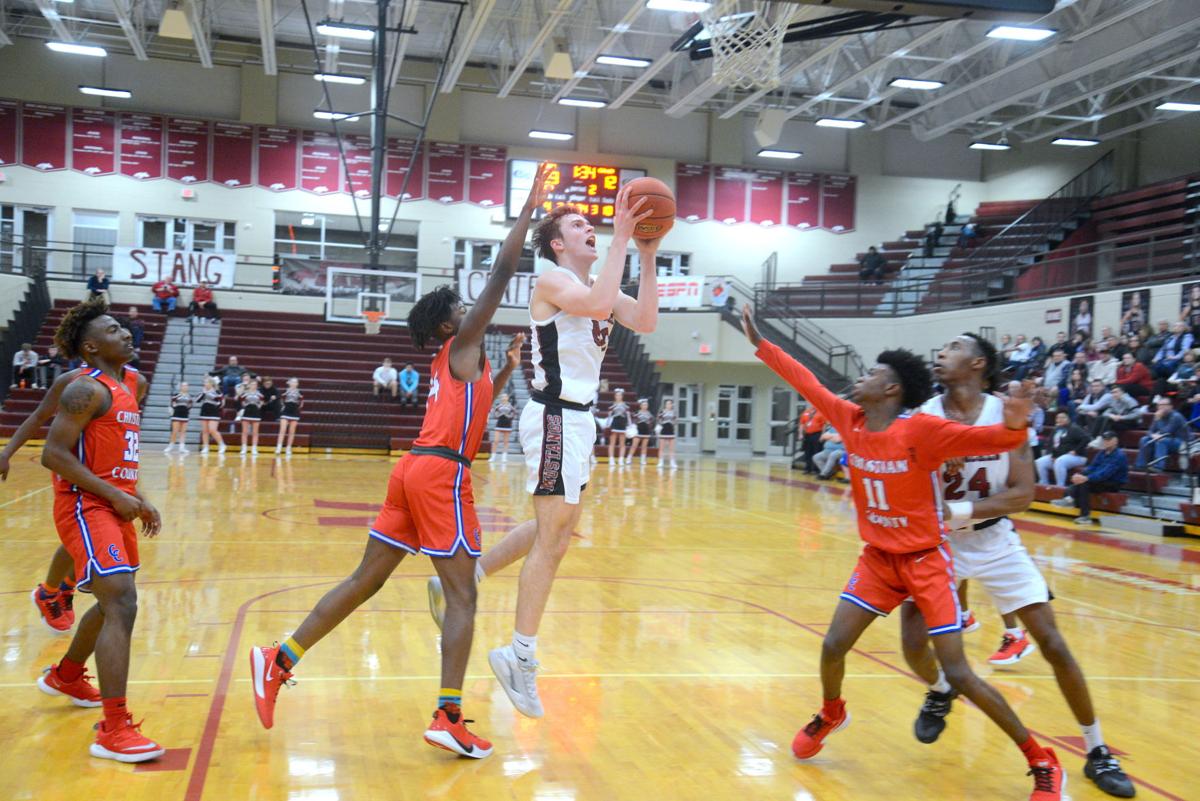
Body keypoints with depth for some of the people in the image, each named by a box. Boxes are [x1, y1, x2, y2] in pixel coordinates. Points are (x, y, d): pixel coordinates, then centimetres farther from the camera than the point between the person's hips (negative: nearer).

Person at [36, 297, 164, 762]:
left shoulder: (132, 384, 12)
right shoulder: (87, 389, -15)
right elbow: (54, 454, -21)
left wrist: (138, 500, 13)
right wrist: (115, 496, -21)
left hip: (115, 505, 10)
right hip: (85, 508, -10)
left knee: (114, 603, 24)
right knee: (122, 605, -19)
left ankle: (65, 676, 47)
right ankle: (114, 732, -20)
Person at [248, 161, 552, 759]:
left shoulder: (453, 362, 23)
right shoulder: (462, 345, 0)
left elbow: (471, 407, 38)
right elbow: (502, 272, -6)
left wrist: (506, 371, 32)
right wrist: (530, 209, -3)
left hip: (415, 469, 9)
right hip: (441, 474, -9)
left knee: (366, 579, 12)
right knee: (462, 597, -5)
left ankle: (280, 661, 11)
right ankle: (449, 719, -7)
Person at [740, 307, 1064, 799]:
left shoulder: (921, 430, -21)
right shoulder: (850, 419, -3)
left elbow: (988, 440, -28)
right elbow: (807, 382, 8)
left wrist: (1012, 425, -50)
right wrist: (759, 343, 13)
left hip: (924, 561, -5)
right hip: (878, 558, 6)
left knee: (959, 675, -8)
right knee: (833, 646, 1)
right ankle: (831, 714, 35)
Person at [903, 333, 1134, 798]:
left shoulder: (1007, 414, -12)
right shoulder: (923, 417, -11)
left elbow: (1023, 495, -16)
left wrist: (963, 511, -28)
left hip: (995, 543, 0)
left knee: (1053, 643, -3)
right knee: (913, 644, -8)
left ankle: (1098, 753, 12)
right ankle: (939, 692, 30)